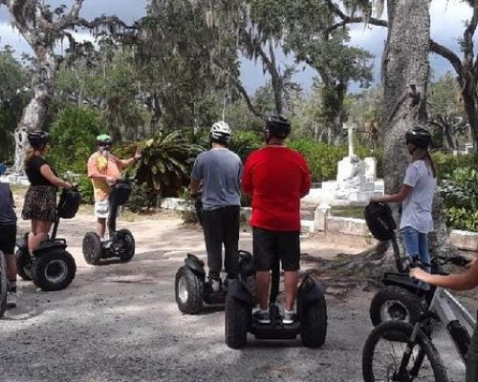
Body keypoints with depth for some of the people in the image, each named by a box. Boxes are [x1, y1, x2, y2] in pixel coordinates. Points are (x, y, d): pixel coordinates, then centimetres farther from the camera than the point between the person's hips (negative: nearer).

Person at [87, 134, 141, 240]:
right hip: (103, 193, -8)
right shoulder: (94, 158, -5)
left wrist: (134, 158, 23)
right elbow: (92, 174, -17)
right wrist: (106, 177, -28)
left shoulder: (112, 157, 21)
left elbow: (123, 164, 35)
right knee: (101, 218, -4)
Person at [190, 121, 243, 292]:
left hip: (212, 207, -3)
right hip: (233, 206, 3)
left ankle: (215, 279, 5)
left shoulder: (203, 157, -10)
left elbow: (194, 182, 3)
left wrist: (194, 192, 25)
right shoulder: (236, 158, 1)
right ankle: (232, 278, 19)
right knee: (232, 244, 12)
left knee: (214, 245, 4)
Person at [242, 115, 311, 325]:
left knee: (262, 268, 8)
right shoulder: (298, 159, -5)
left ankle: (263, 312, 14)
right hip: (290, 223, 1)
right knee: (291, 267, 9)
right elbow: (305, 190, 7)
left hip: (262, 222, -1)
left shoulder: (254, 158, -8)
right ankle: (288, 312, 13)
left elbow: (247, 189, 5)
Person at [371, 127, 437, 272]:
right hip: (425, 220, 9)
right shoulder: (430, 166, 10)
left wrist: (378, 199, -2)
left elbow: (401, 196, -13)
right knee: (424, 261, 13)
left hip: (412, 221, -9)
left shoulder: (415, 167, -16)